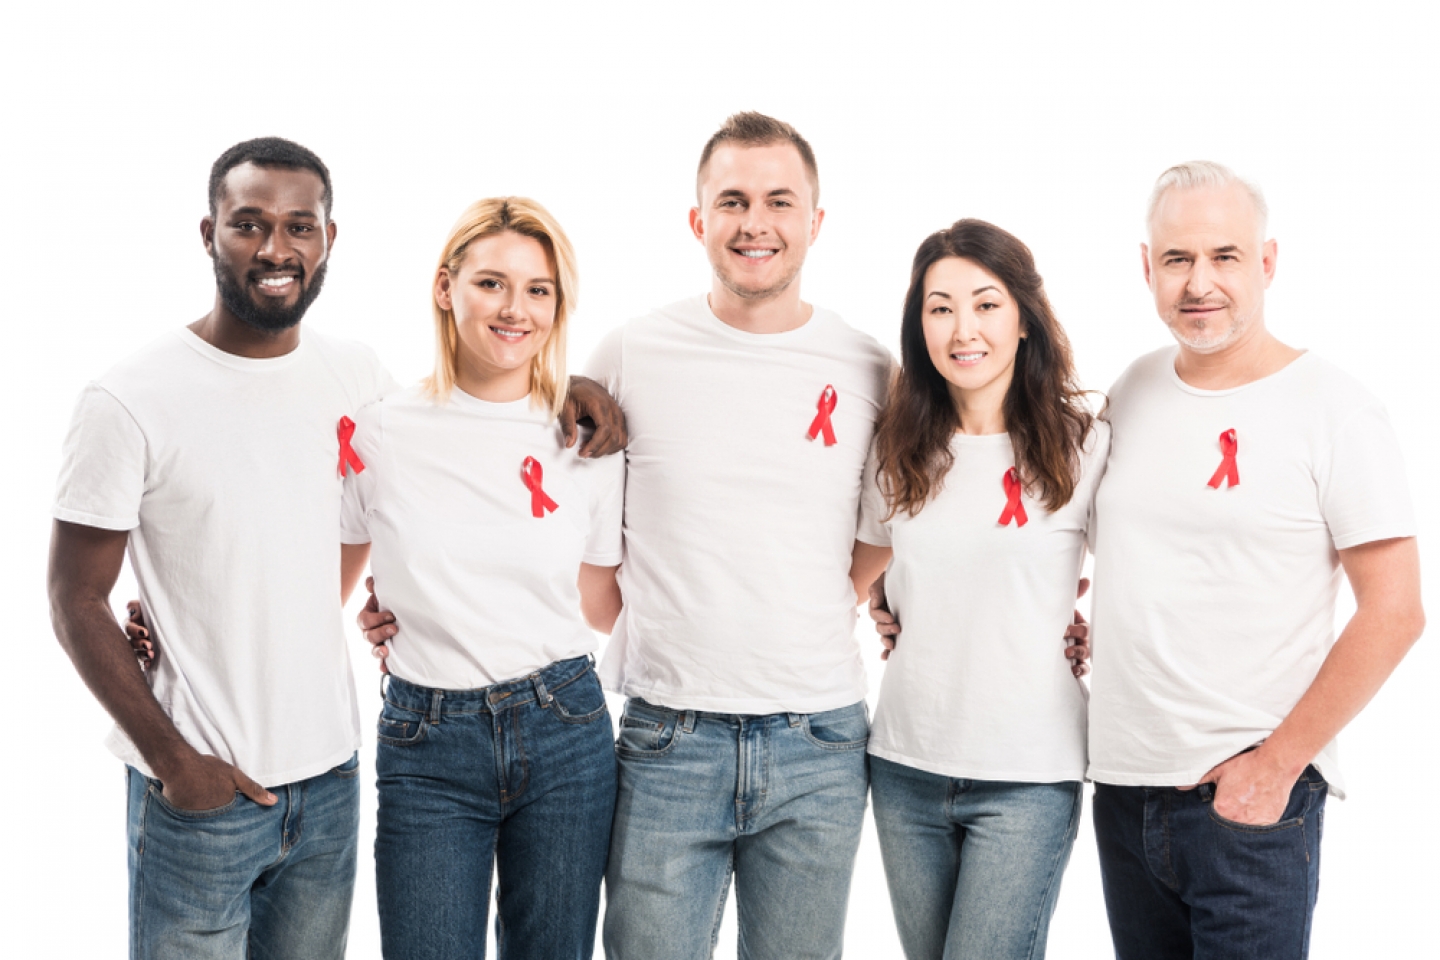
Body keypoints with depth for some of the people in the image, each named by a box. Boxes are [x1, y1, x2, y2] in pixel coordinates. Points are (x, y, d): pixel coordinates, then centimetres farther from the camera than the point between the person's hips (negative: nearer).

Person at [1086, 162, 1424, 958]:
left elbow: (1393, 614, -11)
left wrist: (1276, 765, -12)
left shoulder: (1335, 411, -9)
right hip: (1121, 781, 5)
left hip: (1250, 797, -5)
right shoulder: (1133, 389, 6)